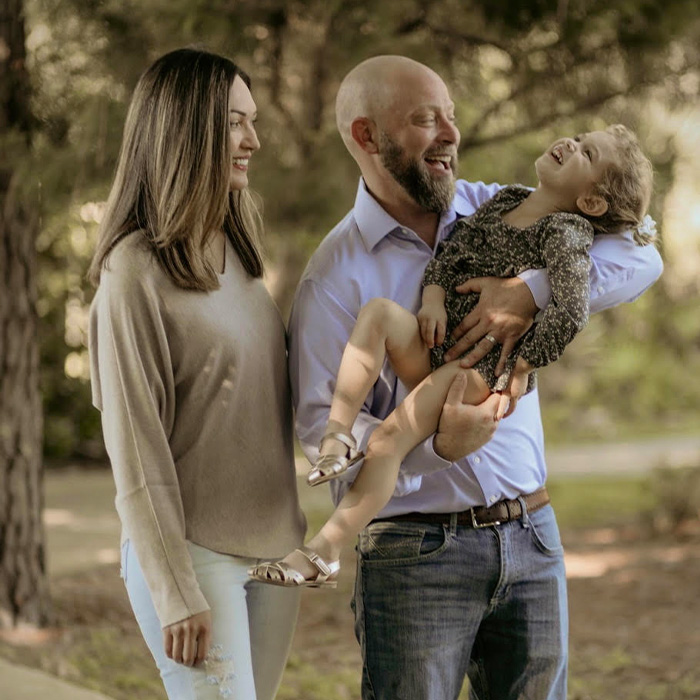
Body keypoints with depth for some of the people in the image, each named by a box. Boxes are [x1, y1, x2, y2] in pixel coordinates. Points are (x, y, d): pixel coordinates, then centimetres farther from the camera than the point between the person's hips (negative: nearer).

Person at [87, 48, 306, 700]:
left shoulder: (235, 253, 10)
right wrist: (175, 593, -15)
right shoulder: (135, 270, -12)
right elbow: (135, 447, -14)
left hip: (273, 545, 7)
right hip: (193, 552, -7)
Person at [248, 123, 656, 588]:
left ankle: (324, 553, -18)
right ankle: (339, 434, -26)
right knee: (380, 311, -21)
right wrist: (435, 293, -3)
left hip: (481, 370, -7)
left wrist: (521, 365, -15)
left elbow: (572, 311, -20)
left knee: (390, 439, -21)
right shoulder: (506, 200, 16)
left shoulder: (567, 234, -8)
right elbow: (453, 248, 16)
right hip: (436, 349, 7)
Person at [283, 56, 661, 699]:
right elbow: (323, 427, -12)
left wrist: (532, 294, -17)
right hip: (414, 550, -4)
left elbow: (640, 256, -1)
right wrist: (433, 444, -28)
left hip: (531, 539, 4)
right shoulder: (337, 274, -6)